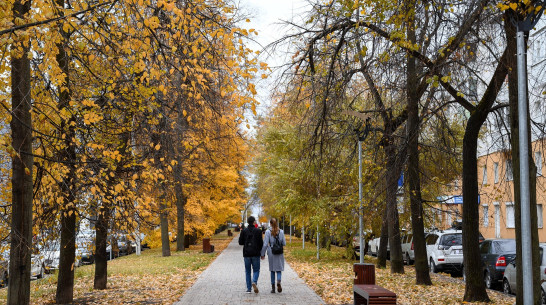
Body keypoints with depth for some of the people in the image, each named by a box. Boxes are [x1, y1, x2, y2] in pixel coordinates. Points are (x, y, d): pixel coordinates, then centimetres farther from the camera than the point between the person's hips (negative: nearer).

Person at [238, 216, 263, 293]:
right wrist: (260, 251, 9)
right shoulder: (258, 231, -6)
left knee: (248, 271, 11)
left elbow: (240, 242, 0)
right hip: (255, 254, -2)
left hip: (247, 254, 2)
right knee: (256, 270, 7)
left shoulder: (244, 231, -2)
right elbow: (261, 243, -6)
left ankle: (248, 289, 9)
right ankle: (254, 282, -21)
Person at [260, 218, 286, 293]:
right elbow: (284, 243, 1)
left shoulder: (268, 232, -9)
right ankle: (278, 282, -20)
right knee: (279, 269, 7)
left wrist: (263, 254, -1)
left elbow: (265, 244, -10)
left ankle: (273, 287, 13)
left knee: (272, 270, 11)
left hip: (271, 253, -1)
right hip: (279, 253, 1)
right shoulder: (281, 231, -2)